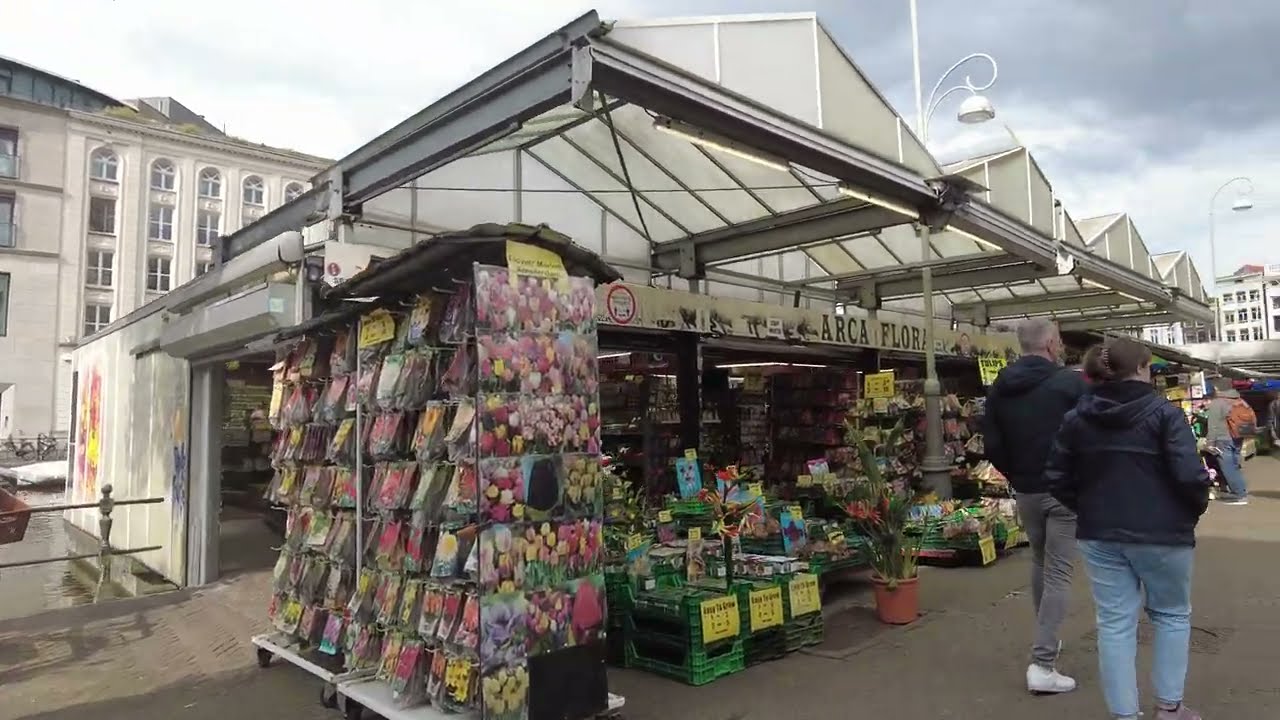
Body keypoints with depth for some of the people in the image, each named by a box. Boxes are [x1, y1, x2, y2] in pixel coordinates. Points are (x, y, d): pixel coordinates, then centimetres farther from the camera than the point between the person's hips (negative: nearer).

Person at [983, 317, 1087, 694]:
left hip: (1026, 491, 5)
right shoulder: (1070, 382, -11)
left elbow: (991, 444, 2)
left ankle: (1046, 641, 35)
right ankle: (1042, 664, -5)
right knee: (1058, 572, -2)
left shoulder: (999, 387, 3)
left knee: (1039, 563, 23)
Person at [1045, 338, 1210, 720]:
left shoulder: (1077, 417, 3)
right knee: (1172, 614, 19)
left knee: (1115, 623, 8)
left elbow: (1056, 478, 4)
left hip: (1100, 535, 3)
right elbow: (1190, 475, -17)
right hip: (1161, 533, -3)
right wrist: (1196, 509, 2)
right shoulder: (1163, 412, -11)